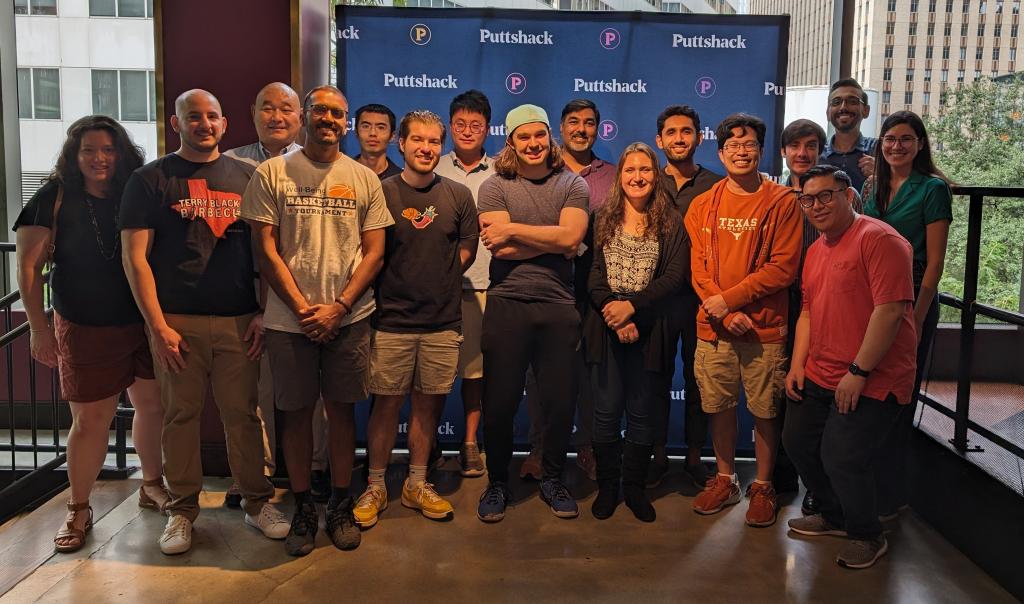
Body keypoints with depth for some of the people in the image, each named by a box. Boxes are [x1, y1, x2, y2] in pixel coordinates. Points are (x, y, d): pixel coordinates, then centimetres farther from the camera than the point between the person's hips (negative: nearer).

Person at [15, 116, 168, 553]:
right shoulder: (54, 199, -4)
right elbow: (29, 267, -5)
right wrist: (40, 329, -9)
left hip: (143, 323, 3)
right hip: (85, 331, -3)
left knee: (153, 405, 9)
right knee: (90, 420, 2)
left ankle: (152, 485, 31)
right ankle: (77, 510, 19)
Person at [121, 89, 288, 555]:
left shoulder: (245, 177, 11)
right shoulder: (150, 179, 4)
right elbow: (135, 257, -1)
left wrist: (263, 312, 1)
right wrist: (157, 325, -8)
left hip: (238, 322, 1)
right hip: (177, 322, -1)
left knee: (242, 414, 6)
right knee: (180, 416, 6)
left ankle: (257, 501, 19)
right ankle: (182, 509, 20)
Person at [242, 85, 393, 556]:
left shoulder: (364, 178, 5)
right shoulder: (271, 174, 1)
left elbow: (374, 252, 2)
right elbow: (265, 250, -2)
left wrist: (338, 308, -8)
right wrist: (302, 308, -9)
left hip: (348, 318, 1)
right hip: (289, 319, -1)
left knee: (341, 410, 9)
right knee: (296, 412, 6)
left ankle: (341, 506, 23)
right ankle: (303, 508, 22)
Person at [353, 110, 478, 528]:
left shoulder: (458, 195, 6)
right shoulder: (382, 192, -1)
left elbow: (467, 249, 11)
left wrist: (438, 281, 4)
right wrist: (396, 287, -3)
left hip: (442, 321, 2)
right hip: (392, 319, -2)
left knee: (429, 401, 10)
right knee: (387, 402, 4)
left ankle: (417, 485, 24)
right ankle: (375, 487, 18)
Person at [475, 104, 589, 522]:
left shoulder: (573, 185, 6)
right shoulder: (495, 187, 2)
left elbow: (571, 238, -11)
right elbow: (500, 249, -11)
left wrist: (512, 228, -10)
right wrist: (554, 240, -8)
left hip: (558, 307, 1)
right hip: (507, 305, -1)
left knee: (559, 401, 7)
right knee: (499, 402, 5)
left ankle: (553, 480, 28)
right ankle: (497, 483, 24)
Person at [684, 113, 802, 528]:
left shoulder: (782, 202, -2)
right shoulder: (703, 205, 7)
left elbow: (783, 267, -8)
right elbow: (698, 267, 3)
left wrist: (729, 298, -13)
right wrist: (726, 315, -11)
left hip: (765, 327, -2)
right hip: (714, 327, 3)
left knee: (765, 410, 5)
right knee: (719, 406, 11)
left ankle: (763, 486, 22)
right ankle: (725, 479, 29)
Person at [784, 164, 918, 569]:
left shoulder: (879, 240, -15)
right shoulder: (815, 251, 14)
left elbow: (891, 310, -23)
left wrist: (858, 372, -21)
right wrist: (797, 365, 9)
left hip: (871, 381, -9)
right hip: (818, 376, 9)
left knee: (840, 458, -10)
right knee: (798, 444, 14)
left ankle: (868, 537, 16)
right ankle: (835, 517, 36)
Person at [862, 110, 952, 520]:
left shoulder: (932, 189, -7)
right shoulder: (874, 188, 11)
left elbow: (934, 262, -11)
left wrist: (917, 319, -16)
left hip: (911, 301, -6)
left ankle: (890, 496, 15)